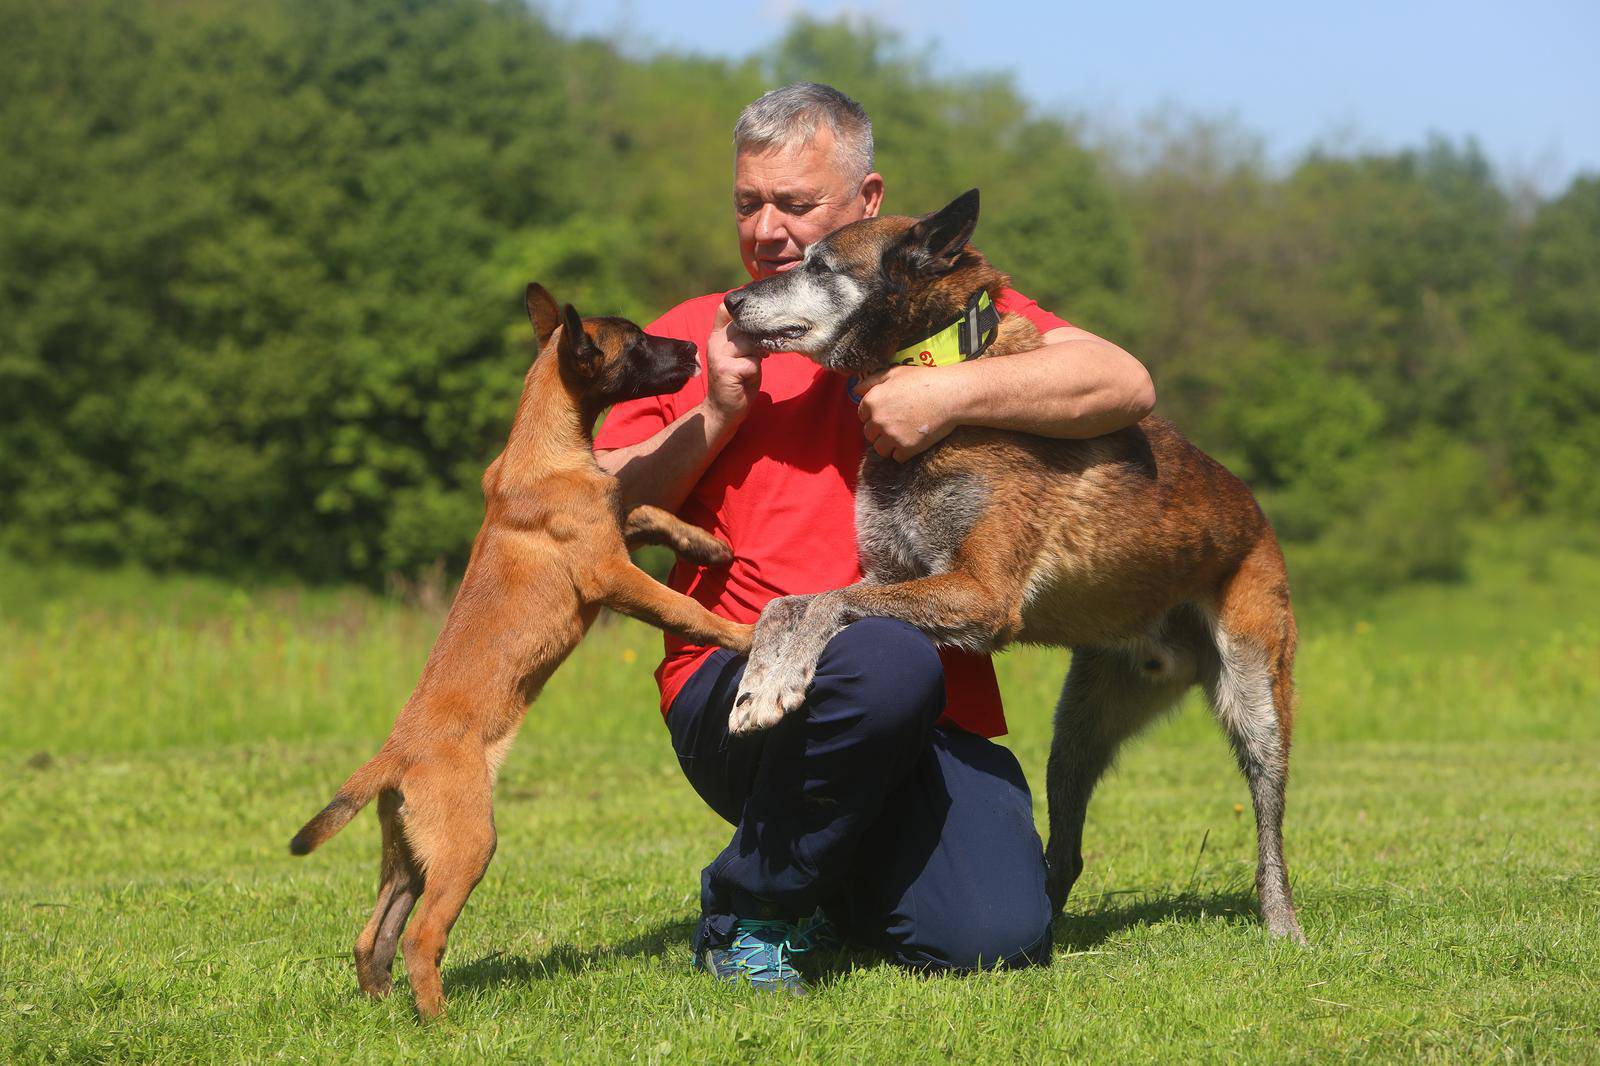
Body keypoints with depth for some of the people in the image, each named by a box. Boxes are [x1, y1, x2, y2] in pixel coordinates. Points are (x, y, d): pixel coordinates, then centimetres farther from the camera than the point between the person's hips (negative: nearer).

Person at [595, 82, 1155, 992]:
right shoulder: (694, 337, 15)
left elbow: (1125, 386, -1)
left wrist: (954, 392, -13)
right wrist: (715, 415, -3)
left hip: (930, 716, 2)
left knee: (996, 941, -21)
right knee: (888, 658, -37)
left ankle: (842, 881, 15)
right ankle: (748, 910, -12)